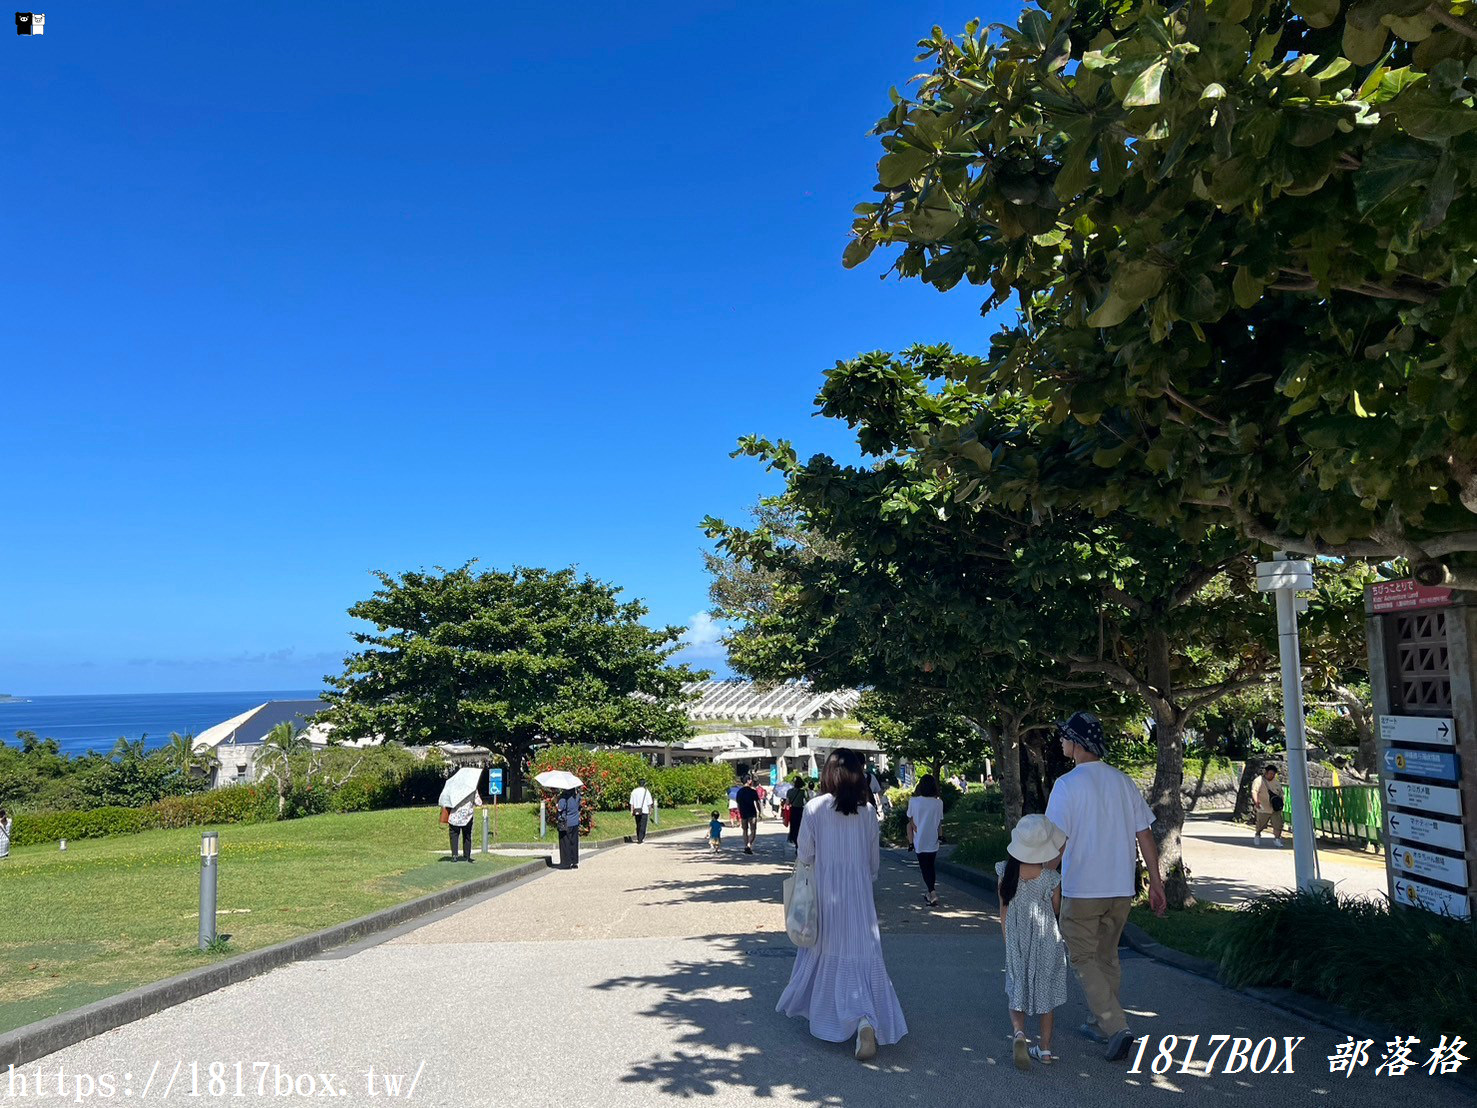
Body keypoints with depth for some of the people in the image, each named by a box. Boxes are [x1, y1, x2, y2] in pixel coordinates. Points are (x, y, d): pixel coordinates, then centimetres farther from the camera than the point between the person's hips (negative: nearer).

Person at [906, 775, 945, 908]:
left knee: (924, 867, 3)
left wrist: (918, 831, 6)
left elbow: (911, 820, -4)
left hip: (920, 841, -2)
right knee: (931, 866, 18)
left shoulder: (914, 801, -12)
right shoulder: (939, 803, -7)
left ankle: (932, 893, -13)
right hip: (933, 840, 2)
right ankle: (930, 893, 27)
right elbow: (940, 821, 3)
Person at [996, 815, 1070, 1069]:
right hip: (1048, 943, -1)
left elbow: (1003, 911, -2)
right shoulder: (1051, 879, -18)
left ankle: (1018, 1032, -12)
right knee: (1046, 992, 17)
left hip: (1016, 944, 1)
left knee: (1016, 992, 13)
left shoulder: (1005, 872, -12)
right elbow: (1057, 910, 0)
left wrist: (1008, 943, 11)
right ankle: (1045, 1048, 23)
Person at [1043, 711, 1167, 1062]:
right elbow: (1145, 836, 5)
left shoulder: (1067, 784, -14)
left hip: (1081, 890, -6)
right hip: (1121, 889, 6)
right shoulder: (1124, 782, 3)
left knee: (1083, 960, 6)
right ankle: (1102, 1024, 28)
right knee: (1107, 957, 19)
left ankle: (1116, 1027, -6)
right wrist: (1156, 882, 11)